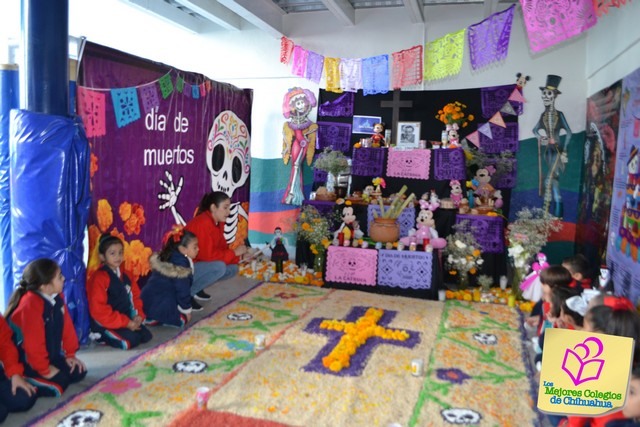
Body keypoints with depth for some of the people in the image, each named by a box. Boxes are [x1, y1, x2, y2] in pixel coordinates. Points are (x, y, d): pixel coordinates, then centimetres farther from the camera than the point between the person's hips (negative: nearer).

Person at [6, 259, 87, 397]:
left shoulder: (57, 297, -2)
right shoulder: (31, 304, -29)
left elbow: (67, 326, 5)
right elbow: (34, 342, -27)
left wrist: (70, 354, 5)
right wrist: (44, 369, -20)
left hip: (52, 355, 8)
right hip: (28, 361, -8)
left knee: (78, 373, 3)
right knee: (59, 383, -17)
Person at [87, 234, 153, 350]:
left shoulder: (123, 276, 11)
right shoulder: (99, 277, -16)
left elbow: (135, 296, 15)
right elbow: (98, 310, -21)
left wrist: (138, 315, -6)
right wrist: (126, 322, -21)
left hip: (126, 320, 8)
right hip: (105, 324, -7)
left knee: (146, 335, -4)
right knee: (131, 340, -23)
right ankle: (102, 336, -1)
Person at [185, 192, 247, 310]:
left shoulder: (218, 222, 2)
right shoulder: (203, 224, -26)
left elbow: (222, 248, 6)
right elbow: (208, 255, -29)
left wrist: (239, 255, -10)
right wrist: (234, 252, -21)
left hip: (198, 265, 9)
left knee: (233, 269, -3)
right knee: (219, 267, -30)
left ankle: (196, 287, 7)